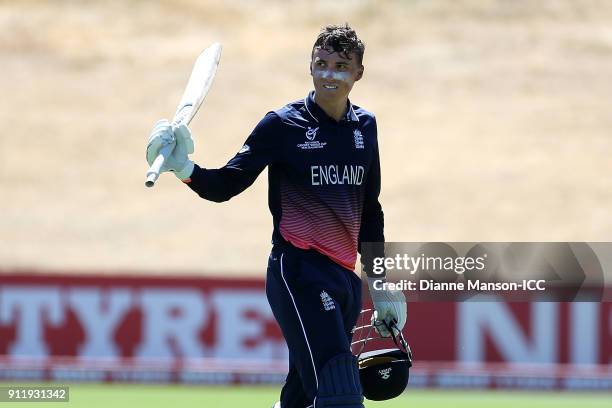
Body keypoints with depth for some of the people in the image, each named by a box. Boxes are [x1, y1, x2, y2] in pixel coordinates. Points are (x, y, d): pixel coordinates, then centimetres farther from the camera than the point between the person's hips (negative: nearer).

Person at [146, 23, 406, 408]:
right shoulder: (284, 124, -2)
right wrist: (185, 168, -23)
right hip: (299, 270, -6)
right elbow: (225, 185, -4)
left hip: (345, 276, 6)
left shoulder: (365, 126, 14)